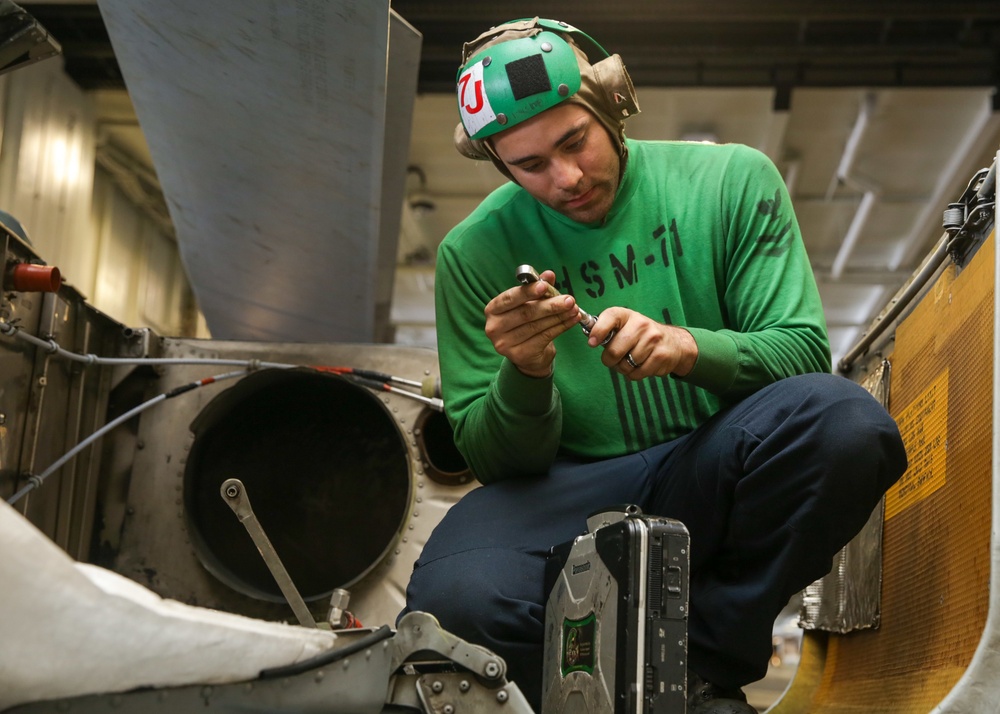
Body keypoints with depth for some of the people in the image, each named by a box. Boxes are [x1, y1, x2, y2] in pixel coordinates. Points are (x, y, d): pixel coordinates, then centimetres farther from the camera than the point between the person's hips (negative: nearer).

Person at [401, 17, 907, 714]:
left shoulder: (733, 180, -1)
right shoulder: (475, 251, -2)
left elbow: (804, 350, -5)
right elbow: (499, 460, -2)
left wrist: (690, 348, -27)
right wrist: (523, 376, -25)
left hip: (712, 473, 2)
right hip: (571, 494, -1)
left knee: (847, 424, -32)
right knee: (457, 601, -34)